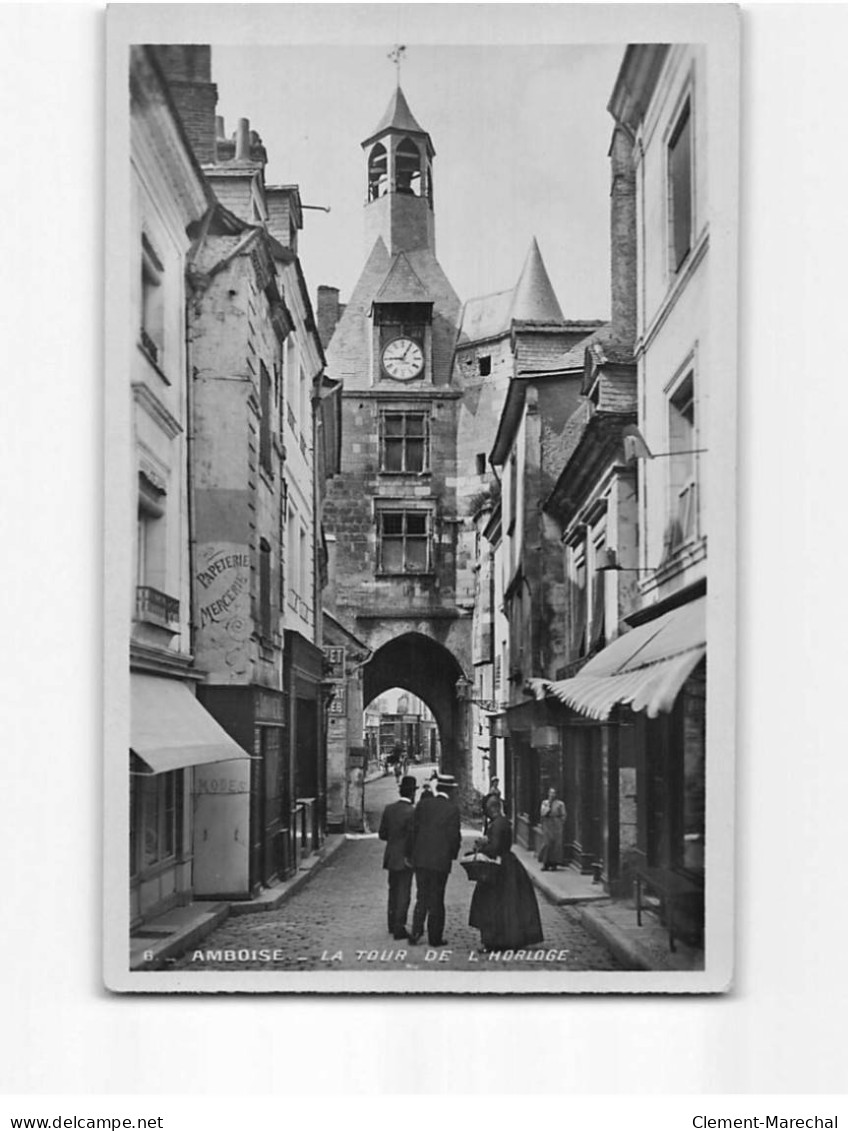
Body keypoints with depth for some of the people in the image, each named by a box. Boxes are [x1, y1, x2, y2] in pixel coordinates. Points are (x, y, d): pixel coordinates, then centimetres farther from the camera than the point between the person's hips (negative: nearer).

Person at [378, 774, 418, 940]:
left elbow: (382, 834, 5)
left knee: (393, 890, 20)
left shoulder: (389, 809, 1)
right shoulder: (412, 812, -17)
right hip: (405, 858, -6)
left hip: (391, 857, 6)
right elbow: (412, 836, -19)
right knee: (403, 893, 1)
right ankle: (399, 928, 1)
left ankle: (392, 924, 30)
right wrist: (410, 856, -4)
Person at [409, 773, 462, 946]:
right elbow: (454, 835, -9)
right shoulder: (452, 808, -8)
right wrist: (453, 854, 8)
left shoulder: (423, 804, 1)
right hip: (441, 860, -3)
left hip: (420, 858, 3)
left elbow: (414, 829, 3)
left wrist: (413, 852, 13)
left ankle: (416, 932, 4)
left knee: (422, 896, 12)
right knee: (436, 898, 6)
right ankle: (434, 937, 10)